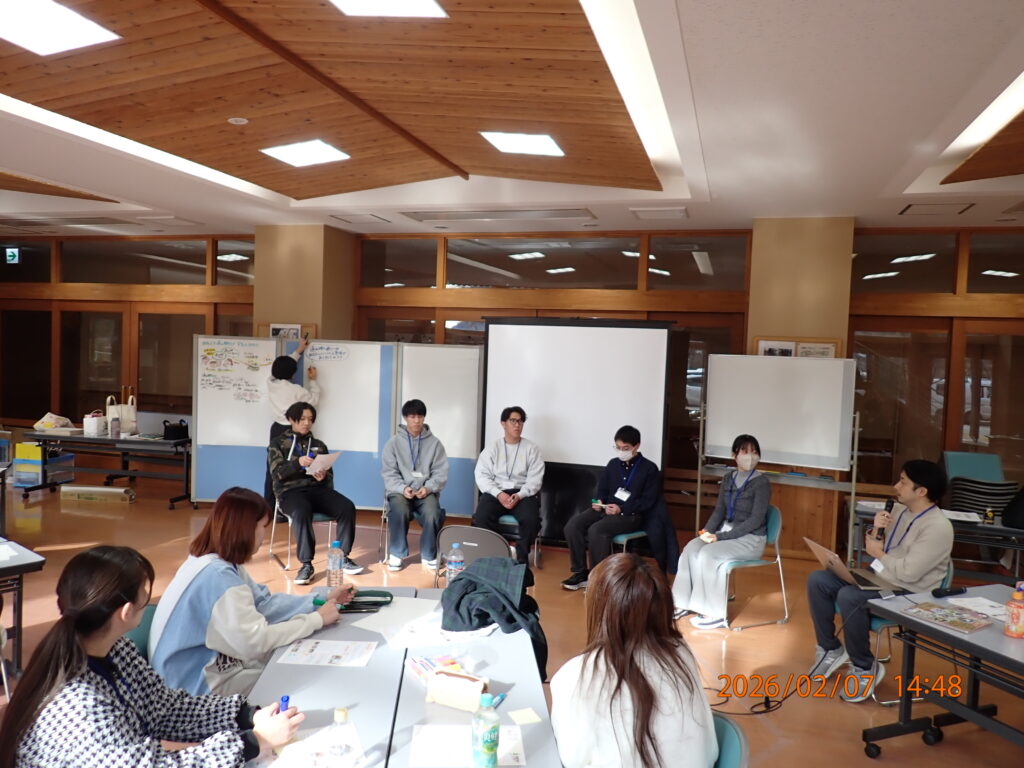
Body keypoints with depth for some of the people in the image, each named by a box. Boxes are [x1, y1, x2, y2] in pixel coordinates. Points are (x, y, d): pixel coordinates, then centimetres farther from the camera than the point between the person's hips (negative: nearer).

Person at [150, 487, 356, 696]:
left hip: (216, 662, 9)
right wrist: (316, 620, -19)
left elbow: (264, 603, 8)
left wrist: (321, 601, 6)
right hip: (199, 686, -9)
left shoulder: (223, 564, 3)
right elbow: (255, 642, -29)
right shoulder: (217, 575, -27)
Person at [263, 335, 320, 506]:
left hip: (276, 429, 6)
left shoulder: (270, 383, 0)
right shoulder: (297, 390, -16)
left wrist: (299, 351, 24)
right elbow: (314, 401, -1)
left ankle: (268, 506, 17)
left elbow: (282, 367, 18)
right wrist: (313, 381, 8)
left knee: (273, 468, 11)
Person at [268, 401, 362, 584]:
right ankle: (306, 564, -30)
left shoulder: (319, 445, 21)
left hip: (317, 488, 4)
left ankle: (343, 557, -13)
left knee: (347, 507, -25)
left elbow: (329, 474, 15)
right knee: (302, 512, -39)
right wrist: (298, 463, -23)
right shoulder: (278, 443, 10)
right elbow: (277, 473, -4)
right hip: (291, 490, -3)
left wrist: (323, 477, -11)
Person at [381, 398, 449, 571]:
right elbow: (388, 472, 0)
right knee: (399, 512, -33)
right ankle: (396, 554, -9)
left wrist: (428, 488, -16)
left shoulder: (434, 442, 5)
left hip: (426, 491, 1)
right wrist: (402, 488, -17)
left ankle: (429, 556, -5)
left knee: (433, 514, -30)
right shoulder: (394, 442, 4)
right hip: (399, 490, 0)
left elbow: (441, 472, 2)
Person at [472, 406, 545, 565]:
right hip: (495, 492, 0)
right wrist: (499, 494, -17)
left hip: (523, 493, 0)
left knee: (531, 519, -30)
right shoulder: (492, 448, 7)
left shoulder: (531, 449, 6)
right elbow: (482, 476, -1)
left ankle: (522, 556, -6)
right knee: (481, 517, -29)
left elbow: (535, 479, -1)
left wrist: (519, 495, -18)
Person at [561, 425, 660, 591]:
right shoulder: (613, 464, 14)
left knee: (596, 530, -32)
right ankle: (580, 573, -7)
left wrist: (622, 509, -20)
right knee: (572, 526, -19)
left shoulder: (649, 469, -2)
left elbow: (649, 500, -8)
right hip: (606, 508, 6)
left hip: (631, 515, -6)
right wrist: (599, 501, -4)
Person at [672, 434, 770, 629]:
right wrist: (708, 531, -10)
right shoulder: (728, 479, 7)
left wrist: (721, 537, -21)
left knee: (708, 554, -28)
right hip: (726, 530, 6)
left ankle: (717, 615, -18)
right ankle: (684, 603, -10)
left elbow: (756, 520, -18)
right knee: (691, 549, -19)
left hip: (751, 538, -6)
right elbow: (719, 510, 10)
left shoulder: (761, 483, -13)